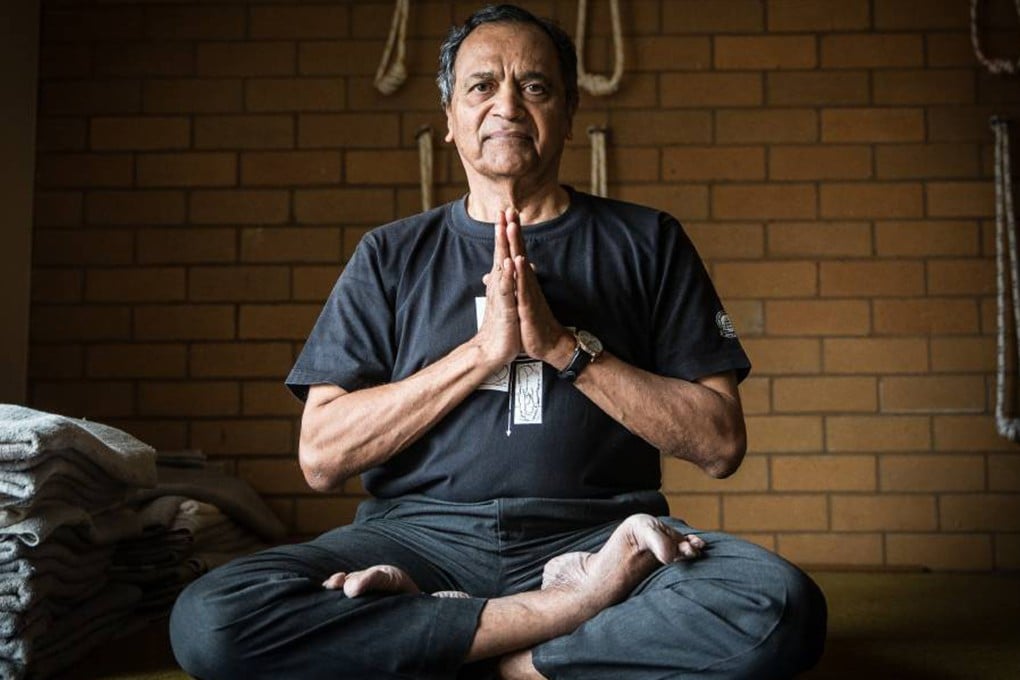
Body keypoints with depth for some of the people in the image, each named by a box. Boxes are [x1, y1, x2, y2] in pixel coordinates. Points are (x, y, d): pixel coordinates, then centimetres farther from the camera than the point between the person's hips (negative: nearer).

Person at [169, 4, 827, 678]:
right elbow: (321, 458, 0)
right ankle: (580, 604, -20)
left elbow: (721, 444, 1)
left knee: (783, 606, -31)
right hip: (424, 533, 2)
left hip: (597, 533, -1)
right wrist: (484, 350, -9)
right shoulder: (391, 256, 11)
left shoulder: (646, 242, 10)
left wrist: (564, 346, -9)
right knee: (209, 619, -26)